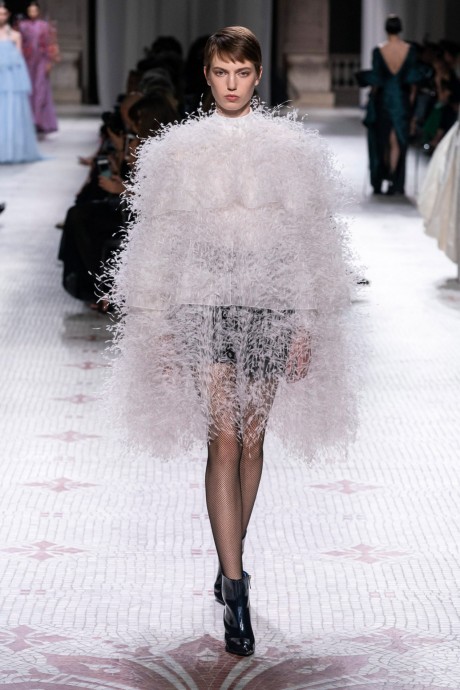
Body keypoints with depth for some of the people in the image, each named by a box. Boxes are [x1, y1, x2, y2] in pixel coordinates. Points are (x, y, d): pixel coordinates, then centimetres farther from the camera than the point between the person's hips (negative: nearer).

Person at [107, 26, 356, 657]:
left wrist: (307, 326, 2)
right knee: (223, 441, -10)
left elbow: (310, 242, 6)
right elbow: (159, 242, 6)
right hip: (203, 307, -1)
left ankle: (230, 565, 25)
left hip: (270, 306, 1)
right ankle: (235, 590, -12)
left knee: (252, 440, 7)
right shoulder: (180, 150, 4)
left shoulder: (292, 150, 4)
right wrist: (157, 327, 2)